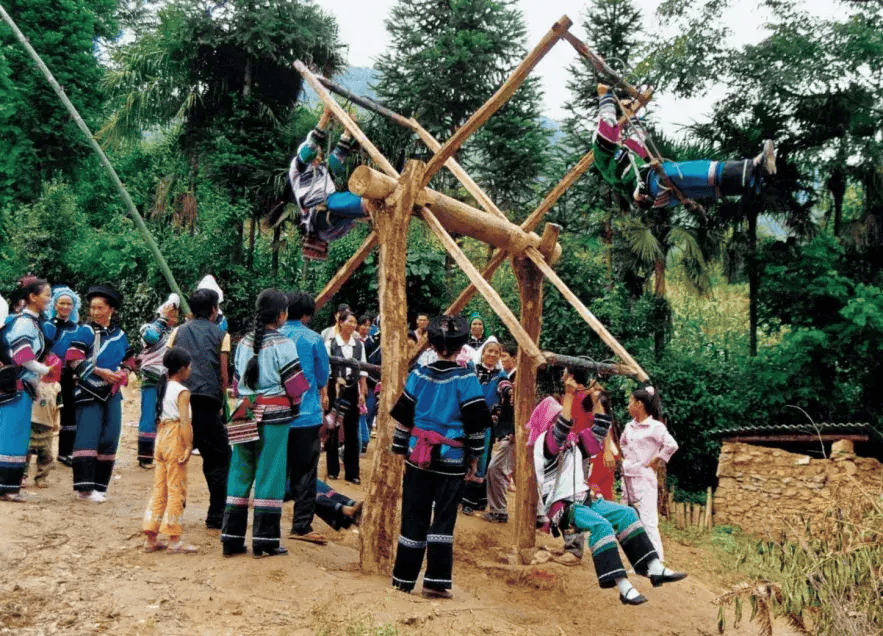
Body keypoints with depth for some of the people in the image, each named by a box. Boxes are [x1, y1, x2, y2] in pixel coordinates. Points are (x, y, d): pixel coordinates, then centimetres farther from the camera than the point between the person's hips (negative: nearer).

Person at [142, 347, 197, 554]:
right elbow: (184, 421, -20)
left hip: (161, 436, 8)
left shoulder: (163, 387, 13)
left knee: (159, 489, 12)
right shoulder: (182, 392, -11)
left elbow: (159, 418, 15)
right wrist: (188, 446, -21)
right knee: (176, 490, -2)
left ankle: (151, 538, 16)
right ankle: (174, 540, 2)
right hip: (176, 439, -8)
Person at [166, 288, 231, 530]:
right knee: (219, 459, 8)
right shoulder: (221, 335, 6)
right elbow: (223, 376, 3)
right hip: (207, 404, -3)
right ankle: (216, 516, 6)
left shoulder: (177, 333, 13)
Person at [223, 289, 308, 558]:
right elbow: (295, 384, -9)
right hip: (274, 416, -6)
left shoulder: (245, 342, 8)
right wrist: (294, 405, 8)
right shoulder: (283, 344, -10)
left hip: (246, 414, 6)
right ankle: (264, 542, 6)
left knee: (241, 473, 10)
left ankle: (232, 539, 16)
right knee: (269, 475, 1)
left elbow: (238, 380, 13)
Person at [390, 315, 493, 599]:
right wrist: (474, 456, 7)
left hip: (418, 456, 3)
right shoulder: (466, 379, -7)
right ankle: (436, 581, 4)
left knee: (414, 517, 10)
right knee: (443, 519, 5)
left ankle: (404, 579, 16)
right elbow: (476, 421, -5)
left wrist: (401, 449, 18)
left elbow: (403, 415, 8)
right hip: (452, 461, -3)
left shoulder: (419, 375, 2)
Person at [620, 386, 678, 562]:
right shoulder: (629, 427, 13)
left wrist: (656, 460, -13)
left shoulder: (655, 426, -10)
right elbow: (622, 444, 32)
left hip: (645, 479, -8)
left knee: (648, 521, -11)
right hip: (627, 478, 8)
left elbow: (672, 445, -23)